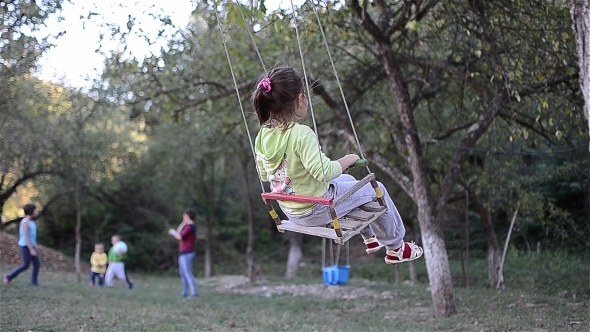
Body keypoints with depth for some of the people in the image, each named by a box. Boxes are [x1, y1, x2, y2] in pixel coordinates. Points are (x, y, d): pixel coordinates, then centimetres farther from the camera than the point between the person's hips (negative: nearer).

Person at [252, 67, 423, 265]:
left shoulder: (263, 135, -7)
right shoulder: (301, 134, -30)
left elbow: (264, 175, 5)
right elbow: (325, 172, -33)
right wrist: (347, 160, -15)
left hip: (290, 211, 8)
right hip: (316, 211, -8)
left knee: (348, 181, 33)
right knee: (375, 189, 13)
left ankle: (370, 239, 47)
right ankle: (396, 247, 32)